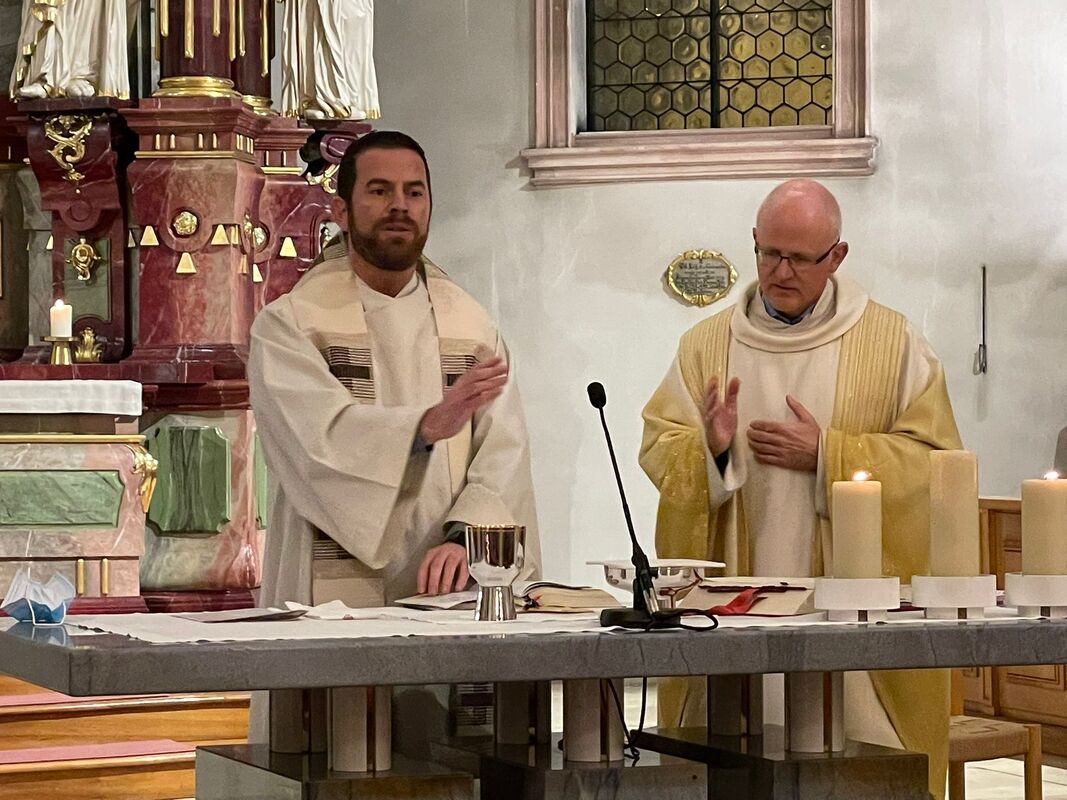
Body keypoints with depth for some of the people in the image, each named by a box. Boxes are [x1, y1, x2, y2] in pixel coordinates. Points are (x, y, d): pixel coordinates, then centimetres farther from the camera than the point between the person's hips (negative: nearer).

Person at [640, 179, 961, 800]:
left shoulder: (893, 343, 4)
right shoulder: (707, 344, 10)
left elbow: (933, 457, -2)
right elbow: (657, 448, 7)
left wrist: (826, 454, -11)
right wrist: (710, 448, -15)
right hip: (735, 596, 2)